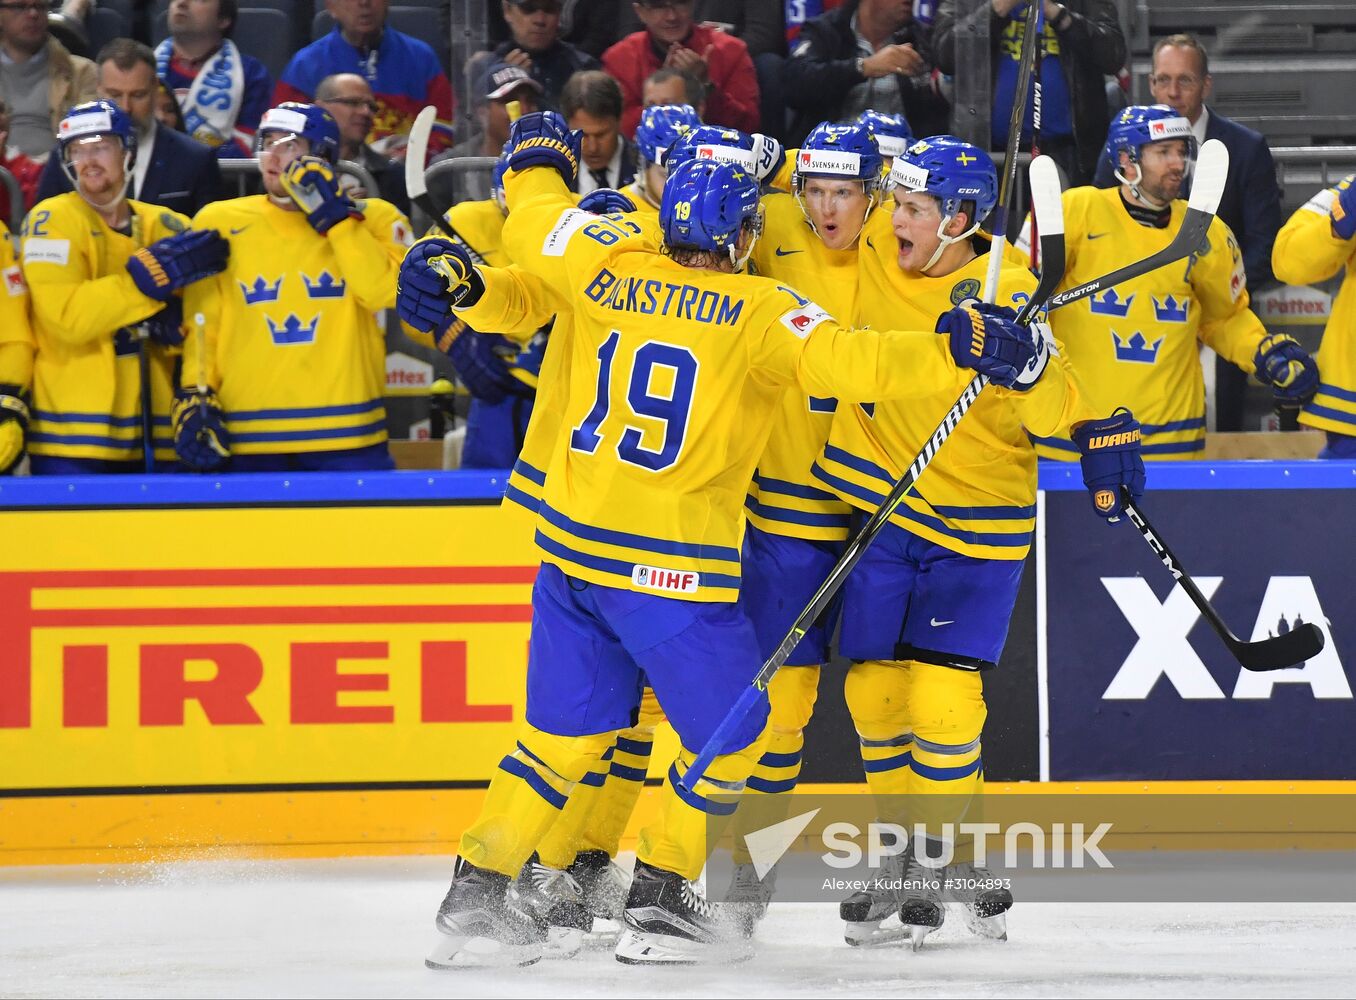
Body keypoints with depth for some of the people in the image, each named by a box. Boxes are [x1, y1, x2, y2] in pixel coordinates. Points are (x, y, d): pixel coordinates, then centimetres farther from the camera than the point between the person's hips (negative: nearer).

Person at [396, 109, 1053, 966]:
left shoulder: (610, 268, 2)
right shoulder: (760, 313, -10)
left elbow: (535, 222, 17)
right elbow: (850, 363, -21)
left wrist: (539, 157, 35)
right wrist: (960, 348, -15)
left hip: (574, 549, 6)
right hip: (673, 568, -6)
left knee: (565, 732, 16)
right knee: (729, 733, 12)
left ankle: (478, 893, 13)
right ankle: (660, 902, 12)